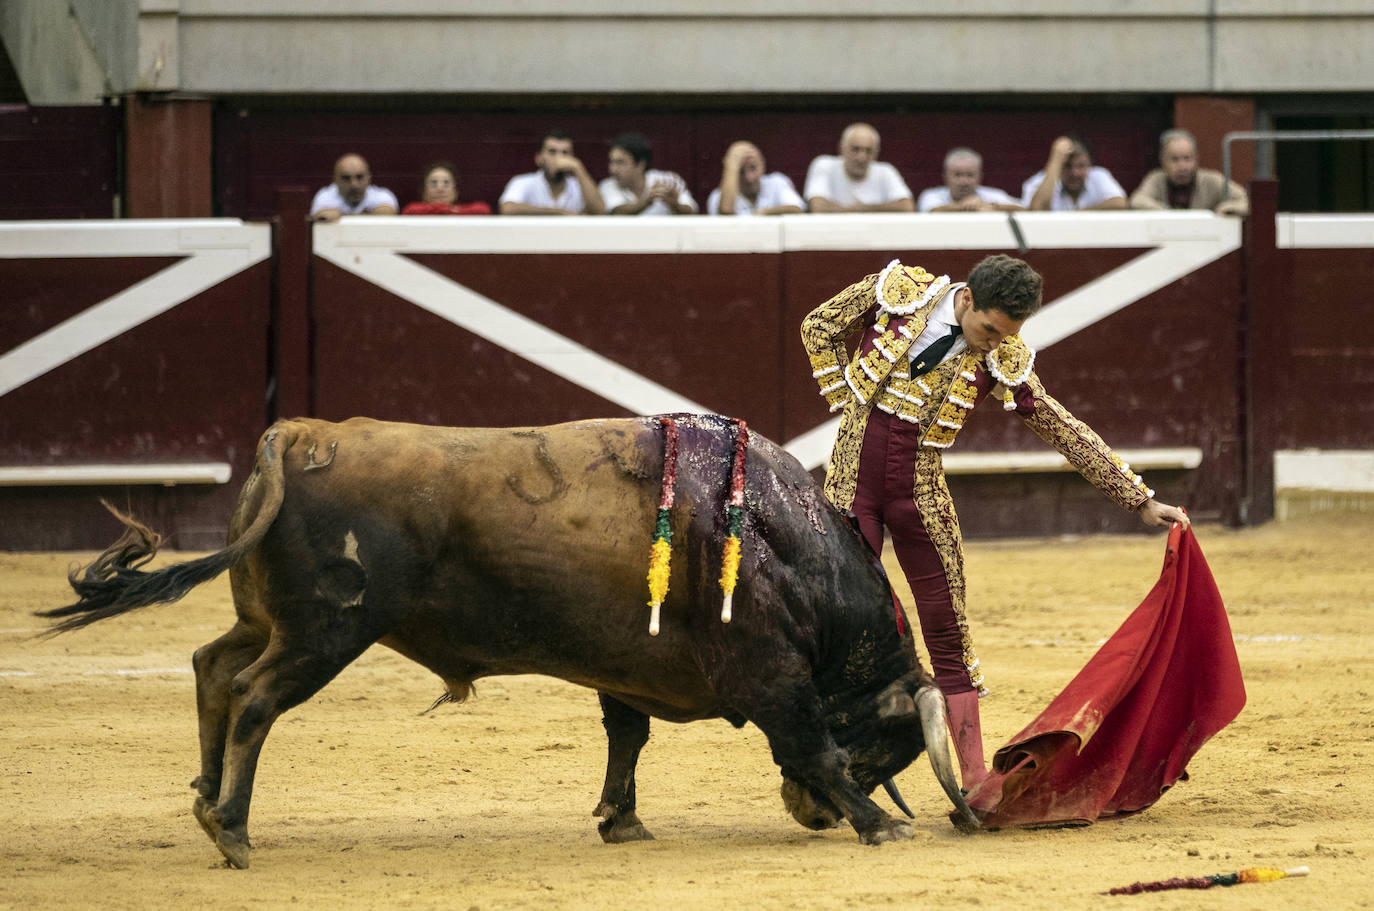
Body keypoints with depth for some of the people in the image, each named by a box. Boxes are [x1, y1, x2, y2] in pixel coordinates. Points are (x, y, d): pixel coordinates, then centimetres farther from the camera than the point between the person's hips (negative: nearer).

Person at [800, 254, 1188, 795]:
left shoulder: (1003, 361, -6)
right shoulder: (898, 292, -10)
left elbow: (1067, 434, 0)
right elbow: (818, 327, 5)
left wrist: (1141, 502, 0)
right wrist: (848, 404, -2)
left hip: (920, 498, 1)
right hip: (852, 484, -1)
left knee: (947, 634, 0)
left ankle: (974, 781, 4)